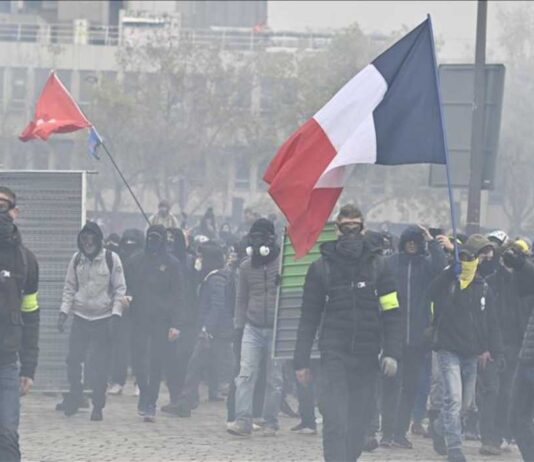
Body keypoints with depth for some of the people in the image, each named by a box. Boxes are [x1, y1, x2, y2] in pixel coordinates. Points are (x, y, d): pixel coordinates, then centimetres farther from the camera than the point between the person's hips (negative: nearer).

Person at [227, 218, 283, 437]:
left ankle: (270, 423, 11)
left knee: (274, 379, 3)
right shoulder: (246, 267, 9)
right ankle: (243, 421, -16)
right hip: (252, 328, 2)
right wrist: (239, 326, 9)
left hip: (276, 329, -2)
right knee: (246, 374, -10)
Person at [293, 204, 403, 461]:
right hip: (334, 353, -2)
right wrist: (301, 361, 4)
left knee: (360, 419, 7)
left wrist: (391, 353, -7)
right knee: (335, 419, -13)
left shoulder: (377, 266, 6)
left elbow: (392, 313, 5)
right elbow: (309, 318, 7)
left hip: (367, 355, 2)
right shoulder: (321, 268, 4)